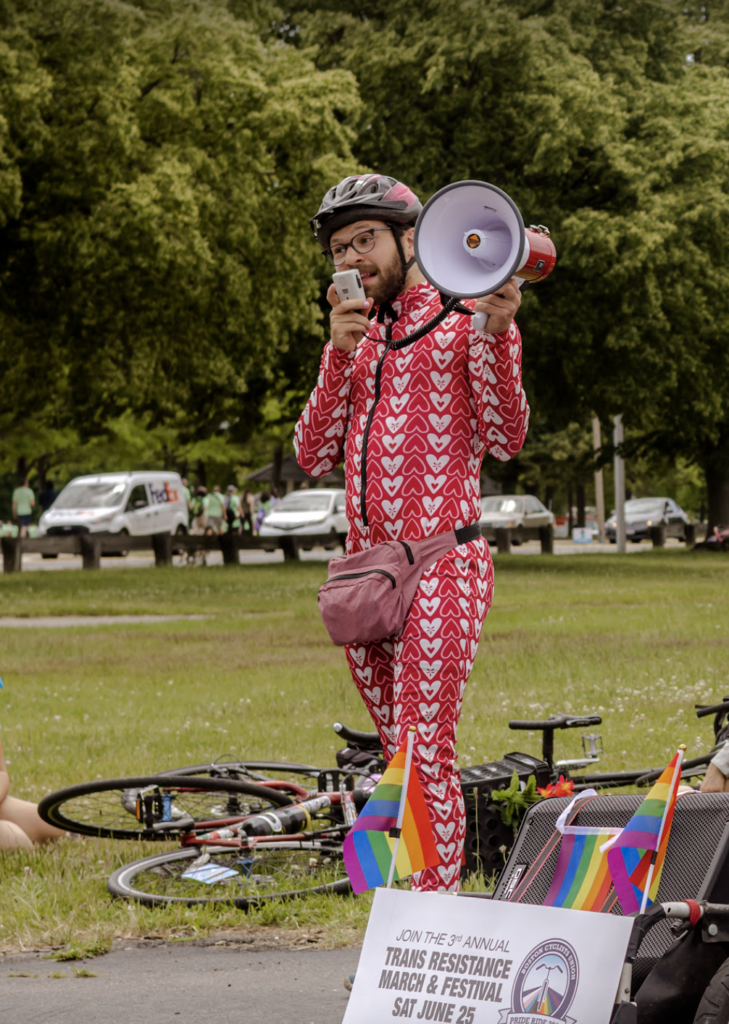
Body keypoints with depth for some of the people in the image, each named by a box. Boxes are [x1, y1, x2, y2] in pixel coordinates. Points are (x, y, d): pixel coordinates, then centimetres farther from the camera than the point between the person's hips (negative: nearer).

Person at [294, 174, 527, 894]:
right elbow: (314, 456, 9)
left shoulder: (465, 316, 3)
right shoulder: (357, 337, 21)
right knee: (400, 756, 10)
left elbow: (505, 440, -8)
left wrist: (493, 332, -20)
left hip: (440, 564, -7)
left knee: (425, 758, -14)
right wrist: (341, 352, -2)